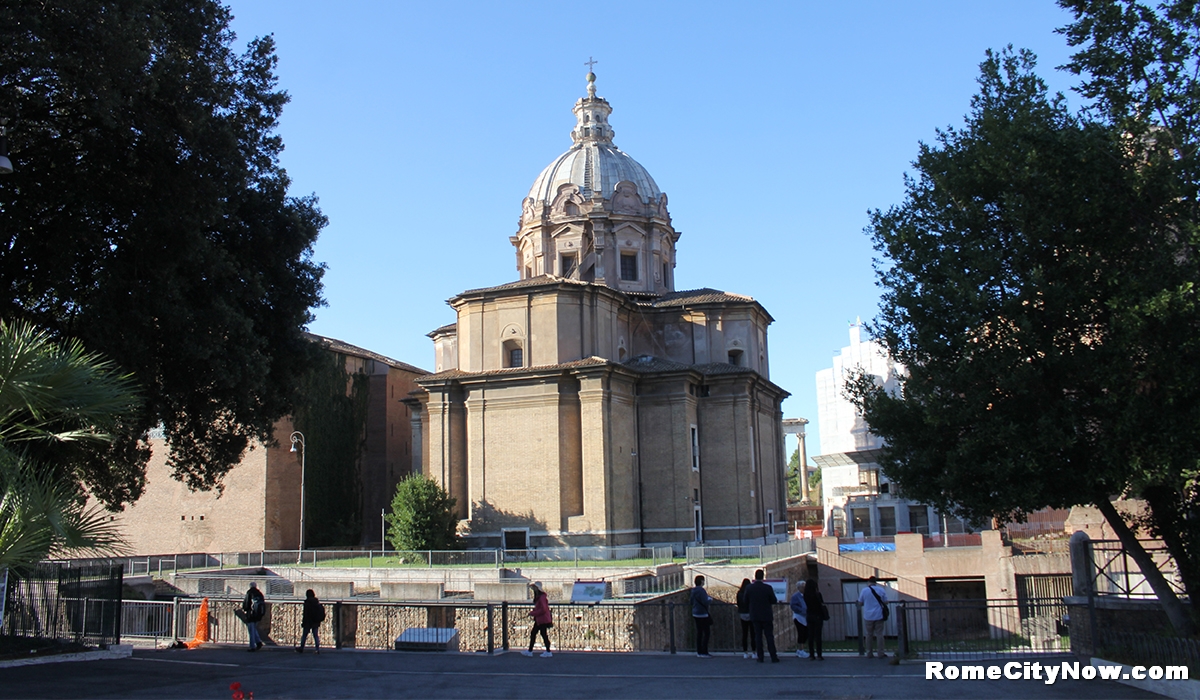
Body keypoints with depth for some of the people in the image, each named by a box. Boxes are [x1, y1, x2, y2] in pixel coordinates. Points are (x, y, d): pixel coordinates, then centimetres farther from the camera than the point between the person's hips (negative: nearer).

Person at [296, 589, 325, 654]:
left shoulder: (307, 602, -13)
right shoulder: (317, 601, 4)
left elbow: (306, 613, -14)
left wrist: (303, 622, -9)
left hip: (308, 622, -5)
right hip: (316, 622, 5)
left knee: (304, 635, 7)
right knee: (315, 635, 9)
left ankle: (301, 649, 15)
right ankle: (318, 648, 1)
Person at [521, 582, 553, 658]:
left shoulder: (542, 597, -20)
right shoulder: (537, 596, 12)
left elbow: (543, 609, -24)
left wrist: (533, 613, -17)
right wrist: (533, 612, 7)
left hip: (543, 619, -10)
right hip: (538, 619, 10)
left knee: (543, 634, -2)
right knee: (533, 633, 13)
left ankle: (548, 652, 7)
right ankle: (530, 651, 20)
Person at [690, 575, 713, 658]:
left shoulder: (693, 590, 10)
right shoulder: (701, 590, -18)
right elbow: (705, 602, -25)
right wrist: (710, 600, -4)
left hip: (695, 614, 9)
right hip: (702, 614, -9)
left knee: (699, 633, 13)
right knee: (706, 633, -5)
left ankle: (699, 652, 16)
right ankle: (704, 653, -7)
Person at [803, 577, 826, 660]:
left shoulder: (806, 595, 0)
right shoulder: (817, 594, -13)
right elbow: (822, 603, -5)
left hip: (809, 616, 4)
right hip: (818, 616, -4)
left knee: (810, 636, 7)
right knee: (818, 636, -1)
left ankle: (811, 655, 9)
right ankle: (819, 655, -2)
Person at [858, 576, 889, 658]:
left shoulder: (864, 591, -3)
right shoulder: (881, 590, -2)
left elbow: (860, 603, 2)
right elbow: (885, 602, 2)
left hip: (868, 617, 0)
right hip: (879, 616, 0)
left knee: (869, 634, 9)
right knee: (879, 634, 4)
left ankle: (869, 653, 12)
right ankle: (881, 654, 4)